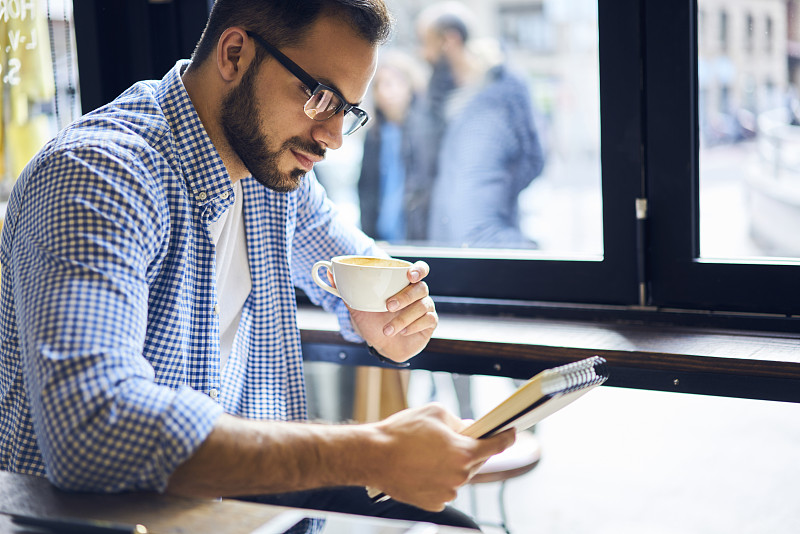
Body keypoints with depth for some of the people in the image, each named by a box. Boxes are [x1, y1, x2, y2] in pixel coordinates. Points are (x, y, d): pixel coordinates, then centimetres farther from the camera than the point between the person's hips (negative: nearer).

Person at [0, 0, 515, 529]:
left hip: (244, 482, 7)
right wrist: (370, 455, -37)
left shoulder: (275, 159, 1)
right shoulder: (97, 173, -25)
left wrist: (380, 321, -9)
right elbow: (91, 427, -39)